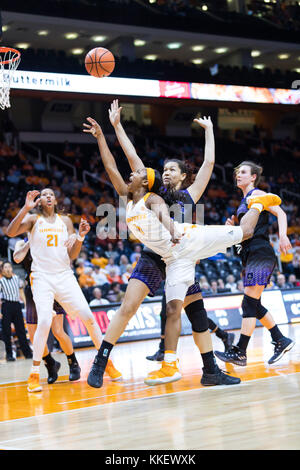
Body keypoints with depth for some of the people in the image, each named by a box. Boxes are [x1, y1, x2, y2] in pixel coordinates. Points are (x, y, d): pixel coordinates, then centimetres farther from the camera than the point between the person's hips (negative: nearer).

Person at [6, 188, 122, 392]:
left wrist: (80, 237, -7)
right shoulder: (33, 219, 5)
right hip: (42, 277, -3)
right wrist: (26, 208, -21)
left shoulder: (65, 221, 13)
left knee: (88, 317, -6)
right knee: (45, 321, -22)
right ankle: (34, 374, -11)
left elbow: (72, 255, 9)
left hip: (65, 276, 3)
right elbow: (11, 232, -14)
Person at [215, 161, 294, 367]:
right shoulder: (244, 202, 23)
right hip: (250, 257, 10)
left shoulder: (256, 194, -2)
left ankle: (240, 353, -15)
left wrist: (283, 236, -27)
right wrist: (232, 227, 8)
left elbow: (280, 212, -12)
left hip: (261, 253, -10)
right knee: (254, 305, 9)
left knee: (249, 303, -13)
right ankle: (281, 341, 17)